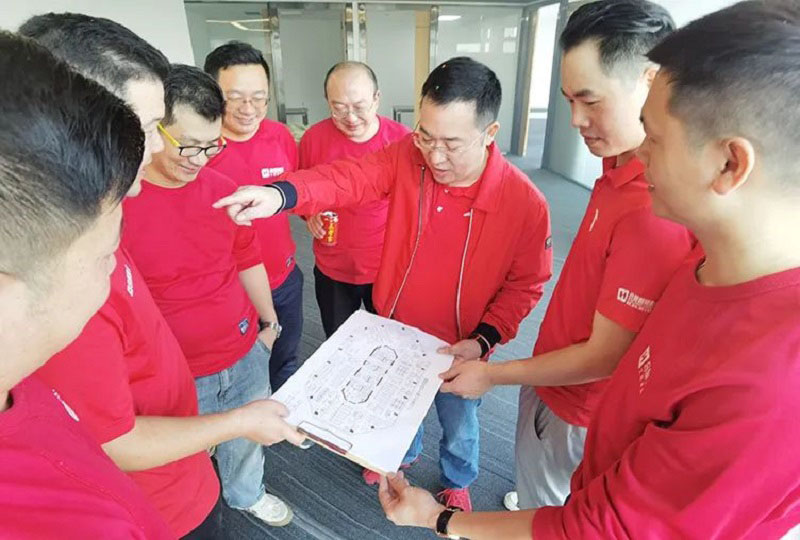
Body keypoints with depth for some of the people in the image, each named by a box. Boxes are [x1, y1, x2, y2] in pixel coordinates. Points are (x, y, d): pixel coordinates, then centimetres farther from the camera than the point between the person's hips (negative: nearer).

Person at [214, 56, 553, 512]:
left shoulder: (526, 204, -23)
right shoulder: (406, 157, -16)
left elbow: (526, 284, -13)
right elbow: (348, 178, -28)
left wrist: (484, 340, -21)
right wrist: (281, 194, -46)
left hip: (459, 348, -2)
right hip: (395, 331, 3)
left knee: (458, 426, 25)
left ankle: (458, 481, 60)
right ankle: (405, 453, 66)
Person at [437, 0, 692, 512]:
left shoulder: (656, 213, -34)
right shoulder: (623, 169, -5)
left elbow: (604, 358, -27)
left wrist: (492, 374, -15)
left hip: (575, 402, -7)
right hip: (556, 374, 8)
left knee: (542, 506, 21)